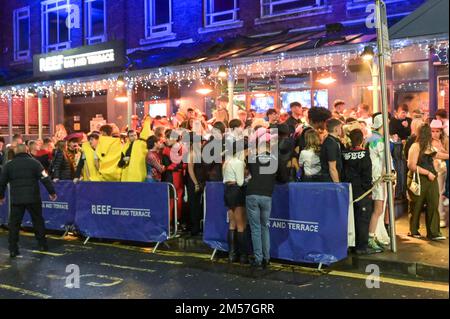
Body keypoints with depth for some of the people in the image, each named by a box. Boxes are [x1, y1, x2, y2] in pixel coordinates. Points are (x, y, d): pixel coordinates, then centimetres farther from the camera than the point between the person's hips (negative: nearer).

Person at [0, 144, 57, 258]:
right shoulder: (34, 162, -3)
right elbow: (45, 179, -7)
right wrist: (52, 192, 0)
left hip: (16, 199, 1)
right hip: (33, 198, -1)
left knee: (14, 223, 6)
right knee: (38, 220, 14)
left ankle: (13, 249, 4)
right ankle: (42, 244, 20)